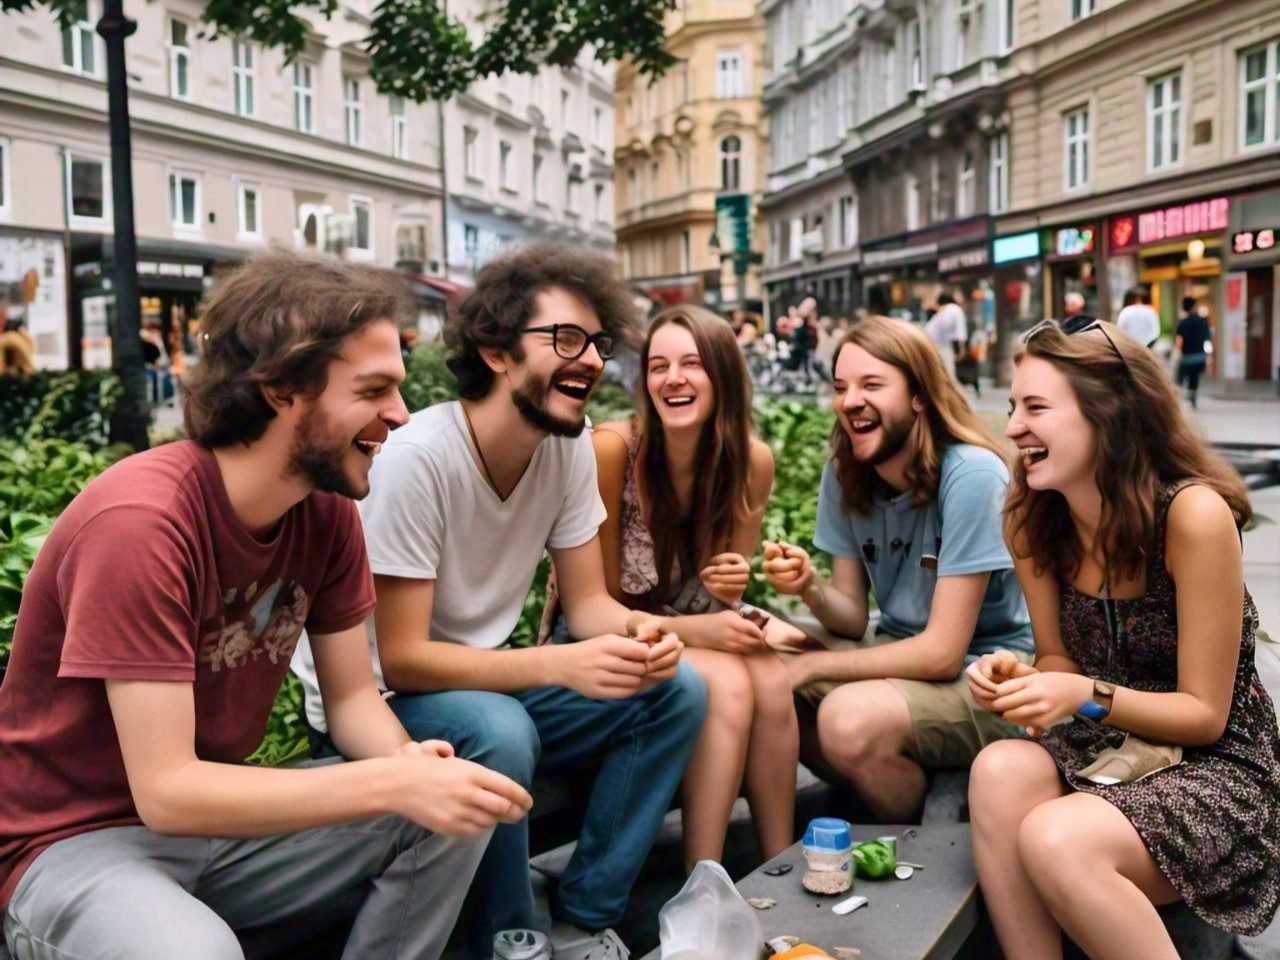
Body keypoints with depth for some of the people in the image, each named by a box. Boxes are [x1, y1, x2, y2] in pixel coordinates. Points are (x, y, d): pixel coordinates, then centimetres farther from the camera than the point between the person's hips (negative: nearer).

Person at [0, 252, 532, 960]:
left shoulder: (327, 507, -7)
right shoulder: (139, 522, -28)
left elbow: (351, 694, 0)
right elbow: (165, 791, -30)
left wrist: (408, 760, -23)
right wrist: (395, 783, -33)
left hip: (212, 814, 7)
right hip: (74, 842, -6)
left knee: (455, 808, -6)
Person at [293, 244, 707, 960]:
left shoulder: (571, 444, -7)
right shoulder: (416, 458, -26)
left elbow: (588, 602, -1)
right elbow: (401, 658, -25)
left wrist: (636, 632, -25)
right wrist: (561, 664, -37)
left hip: (485, 680, 7)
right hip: (377, 699, -6)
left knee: (678, 689, -10)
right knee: (502, 733, -36)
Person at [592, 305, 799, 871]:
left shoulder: (752, 462, -7)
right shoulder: (612, 448, -20)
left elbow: (725, 599, 4)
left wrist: (730, 588, -20)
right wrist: (694, 630, -25)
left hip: (692, 629, 4)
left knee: (771, 679, -27)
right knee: (727, 684, -30)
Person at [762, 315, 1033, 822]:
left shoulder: (971, 476, -22)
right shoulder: (843, 474, -2)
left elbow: (942, 652, -22)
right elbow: (853, 618, 1)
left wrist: (814, 665, -17)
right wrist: (811, 590, -22)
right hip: (903, 655, 7)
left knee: (851, 718, -31)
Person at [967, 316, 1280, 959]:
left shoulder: (1193, 514, -21)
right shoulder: (1031, 519, -4)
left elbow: (1204, 713, -14)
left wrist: (1086, 696, -29)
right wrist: (1020, 679, -15)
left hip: (1220, 768, -5)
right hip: (1109, 750, 5)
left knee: (1055, 839, -32)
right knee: (999, 771, -28)